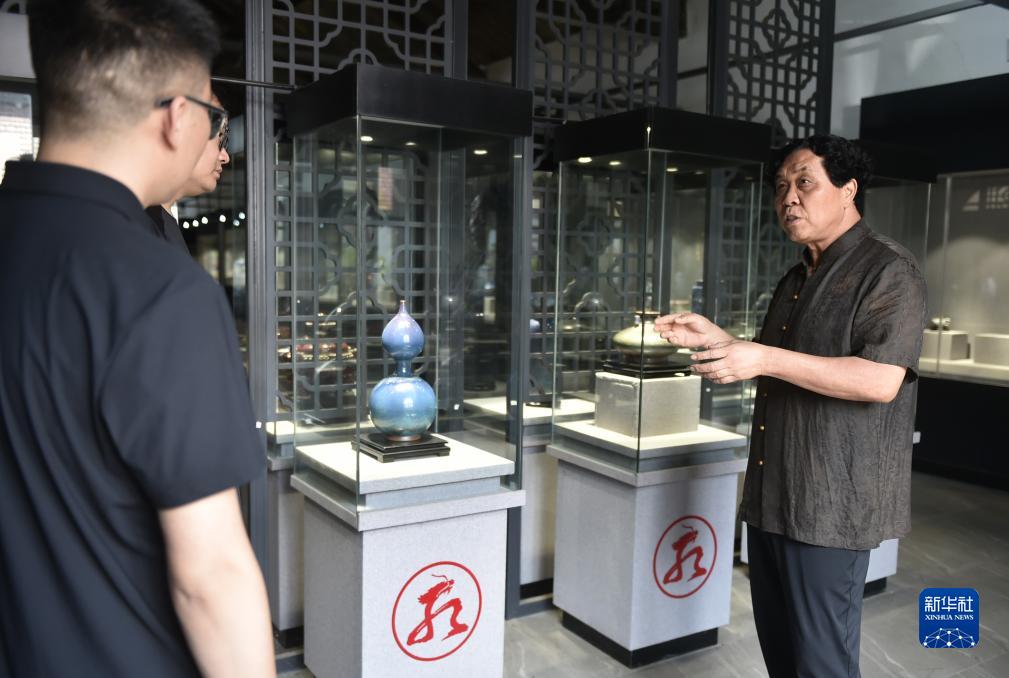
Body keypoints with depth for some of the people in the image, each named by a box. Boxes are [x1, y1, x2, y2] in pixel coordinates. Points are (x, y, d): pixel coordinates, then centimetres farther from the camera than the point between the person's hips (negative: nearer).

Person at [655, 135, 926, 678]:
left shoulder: (887, 270, -10)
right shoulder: (796, 280, 17)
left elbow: (881, 380, -22)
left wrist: (766, 358, -27)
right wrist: (714, 339, 9)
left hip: (831, 504, -8)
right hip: (771, 495, 8)